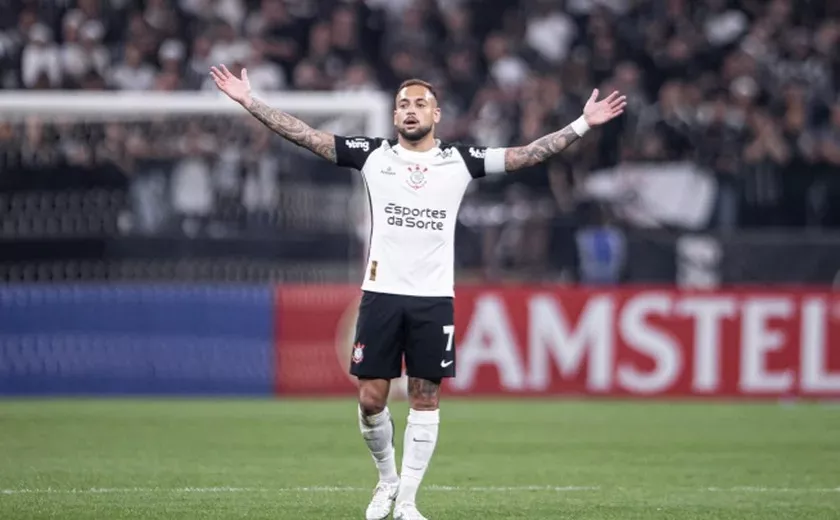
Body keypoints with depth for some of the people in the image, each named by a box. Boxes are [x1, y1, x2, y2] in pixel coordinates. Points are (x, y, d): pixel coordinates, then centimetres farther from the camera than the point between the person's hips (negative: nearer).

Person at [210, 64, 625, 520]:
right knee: (370, 398, -1)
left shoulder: (459, 161, 5)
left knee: (425, 399, 1)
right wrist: (249, 102, -4)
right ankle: (387, 478, 24)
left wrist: (583, 124, 0)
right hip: (381, 293, 0)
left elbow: (527, 154, 6)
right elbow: (307, 136, 2)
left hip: (434, 298, 0)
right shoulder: (372, 155, 4)